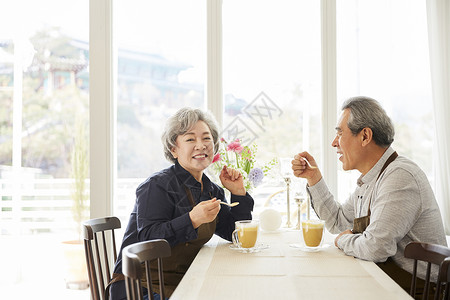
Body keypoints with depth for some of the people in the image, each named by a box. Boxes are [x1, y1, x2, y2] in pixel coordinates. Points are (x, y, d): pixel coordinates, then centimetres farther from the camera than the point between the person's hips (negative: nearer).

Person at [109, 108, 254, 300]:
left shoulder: (213, 191, 11)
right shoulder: (157, 185, -12)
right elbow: (147, 238, -22)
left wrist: (238, 193, 4)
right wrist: (193, 220, -32)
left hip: (184, 284, 7)